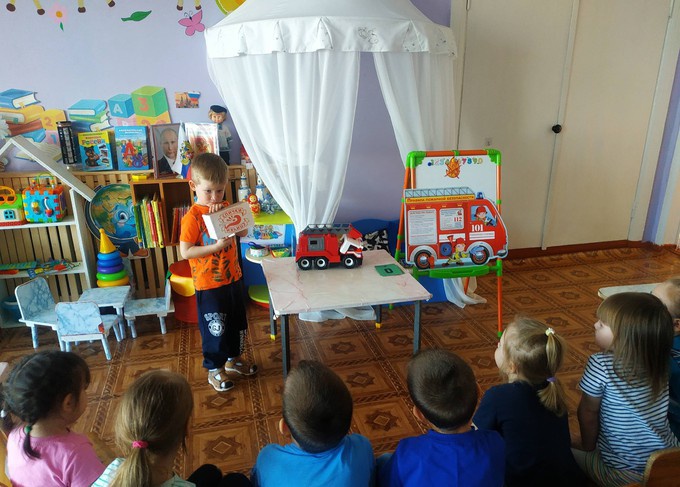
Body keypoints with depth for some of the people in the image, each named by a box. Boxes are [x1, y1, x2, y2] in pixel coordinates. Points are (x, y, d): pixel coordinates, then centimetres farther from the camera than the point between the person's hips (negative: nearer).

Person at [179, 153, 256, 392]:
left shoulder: (226, 208, 2)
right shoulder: (192, 217, -17)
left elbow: (243, 232, 1)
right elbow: (185, 252, -20)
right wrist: (216, 246, -27)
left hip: (232, 278, 7)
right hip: (209, 284, -7)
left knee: (238, 323, 20)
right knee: (214, 328, 7)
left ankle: (234, 358, 41)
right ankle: (214, 370, 26)